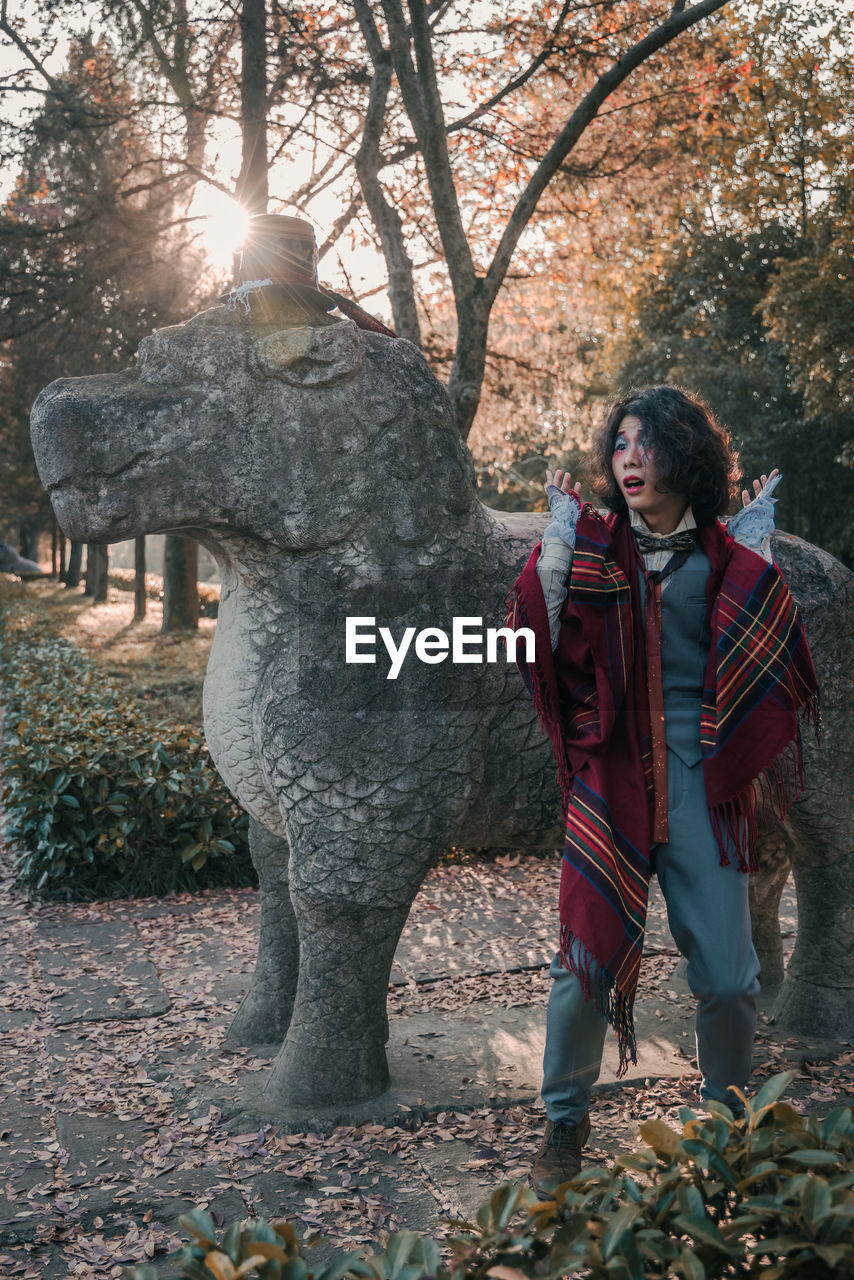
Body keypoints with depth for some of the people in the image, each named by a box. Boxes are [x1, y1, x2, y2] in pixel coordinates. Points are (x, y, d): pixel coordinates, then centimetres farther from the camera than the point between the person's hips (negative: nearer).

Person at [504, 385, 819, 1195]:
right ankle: (565, 1120, 22)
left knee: (726, 975, 1)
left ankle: (728, 1118, 26)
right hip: (610, 776, 0)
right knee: (586, 959, -1)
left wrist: (757, 560, -8)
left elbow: (769, 668, -5)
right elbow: (538, 643, -7)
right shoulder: (592, 546, 5)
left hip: (703, 779, 1)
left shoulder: (724, 554, 5)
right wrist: (557, 543, -9)